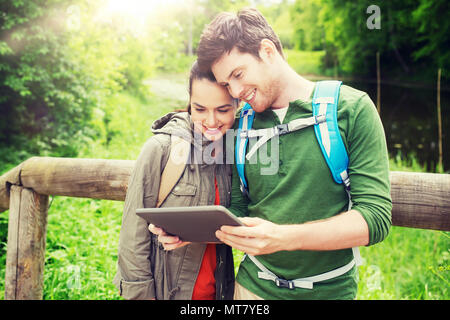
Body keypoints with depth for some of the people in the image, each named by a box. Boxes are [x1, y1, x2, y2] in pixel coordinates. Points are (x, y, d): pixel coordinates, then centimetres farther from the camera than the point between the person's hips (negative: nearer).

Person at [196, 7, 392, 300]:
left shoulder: (352, 108, -11)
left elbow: (376, 218, -17)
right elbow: (237, 213, 4)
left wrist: (283, 237, -28)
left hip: (328, 289, -2)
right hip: (254, 285, 3)